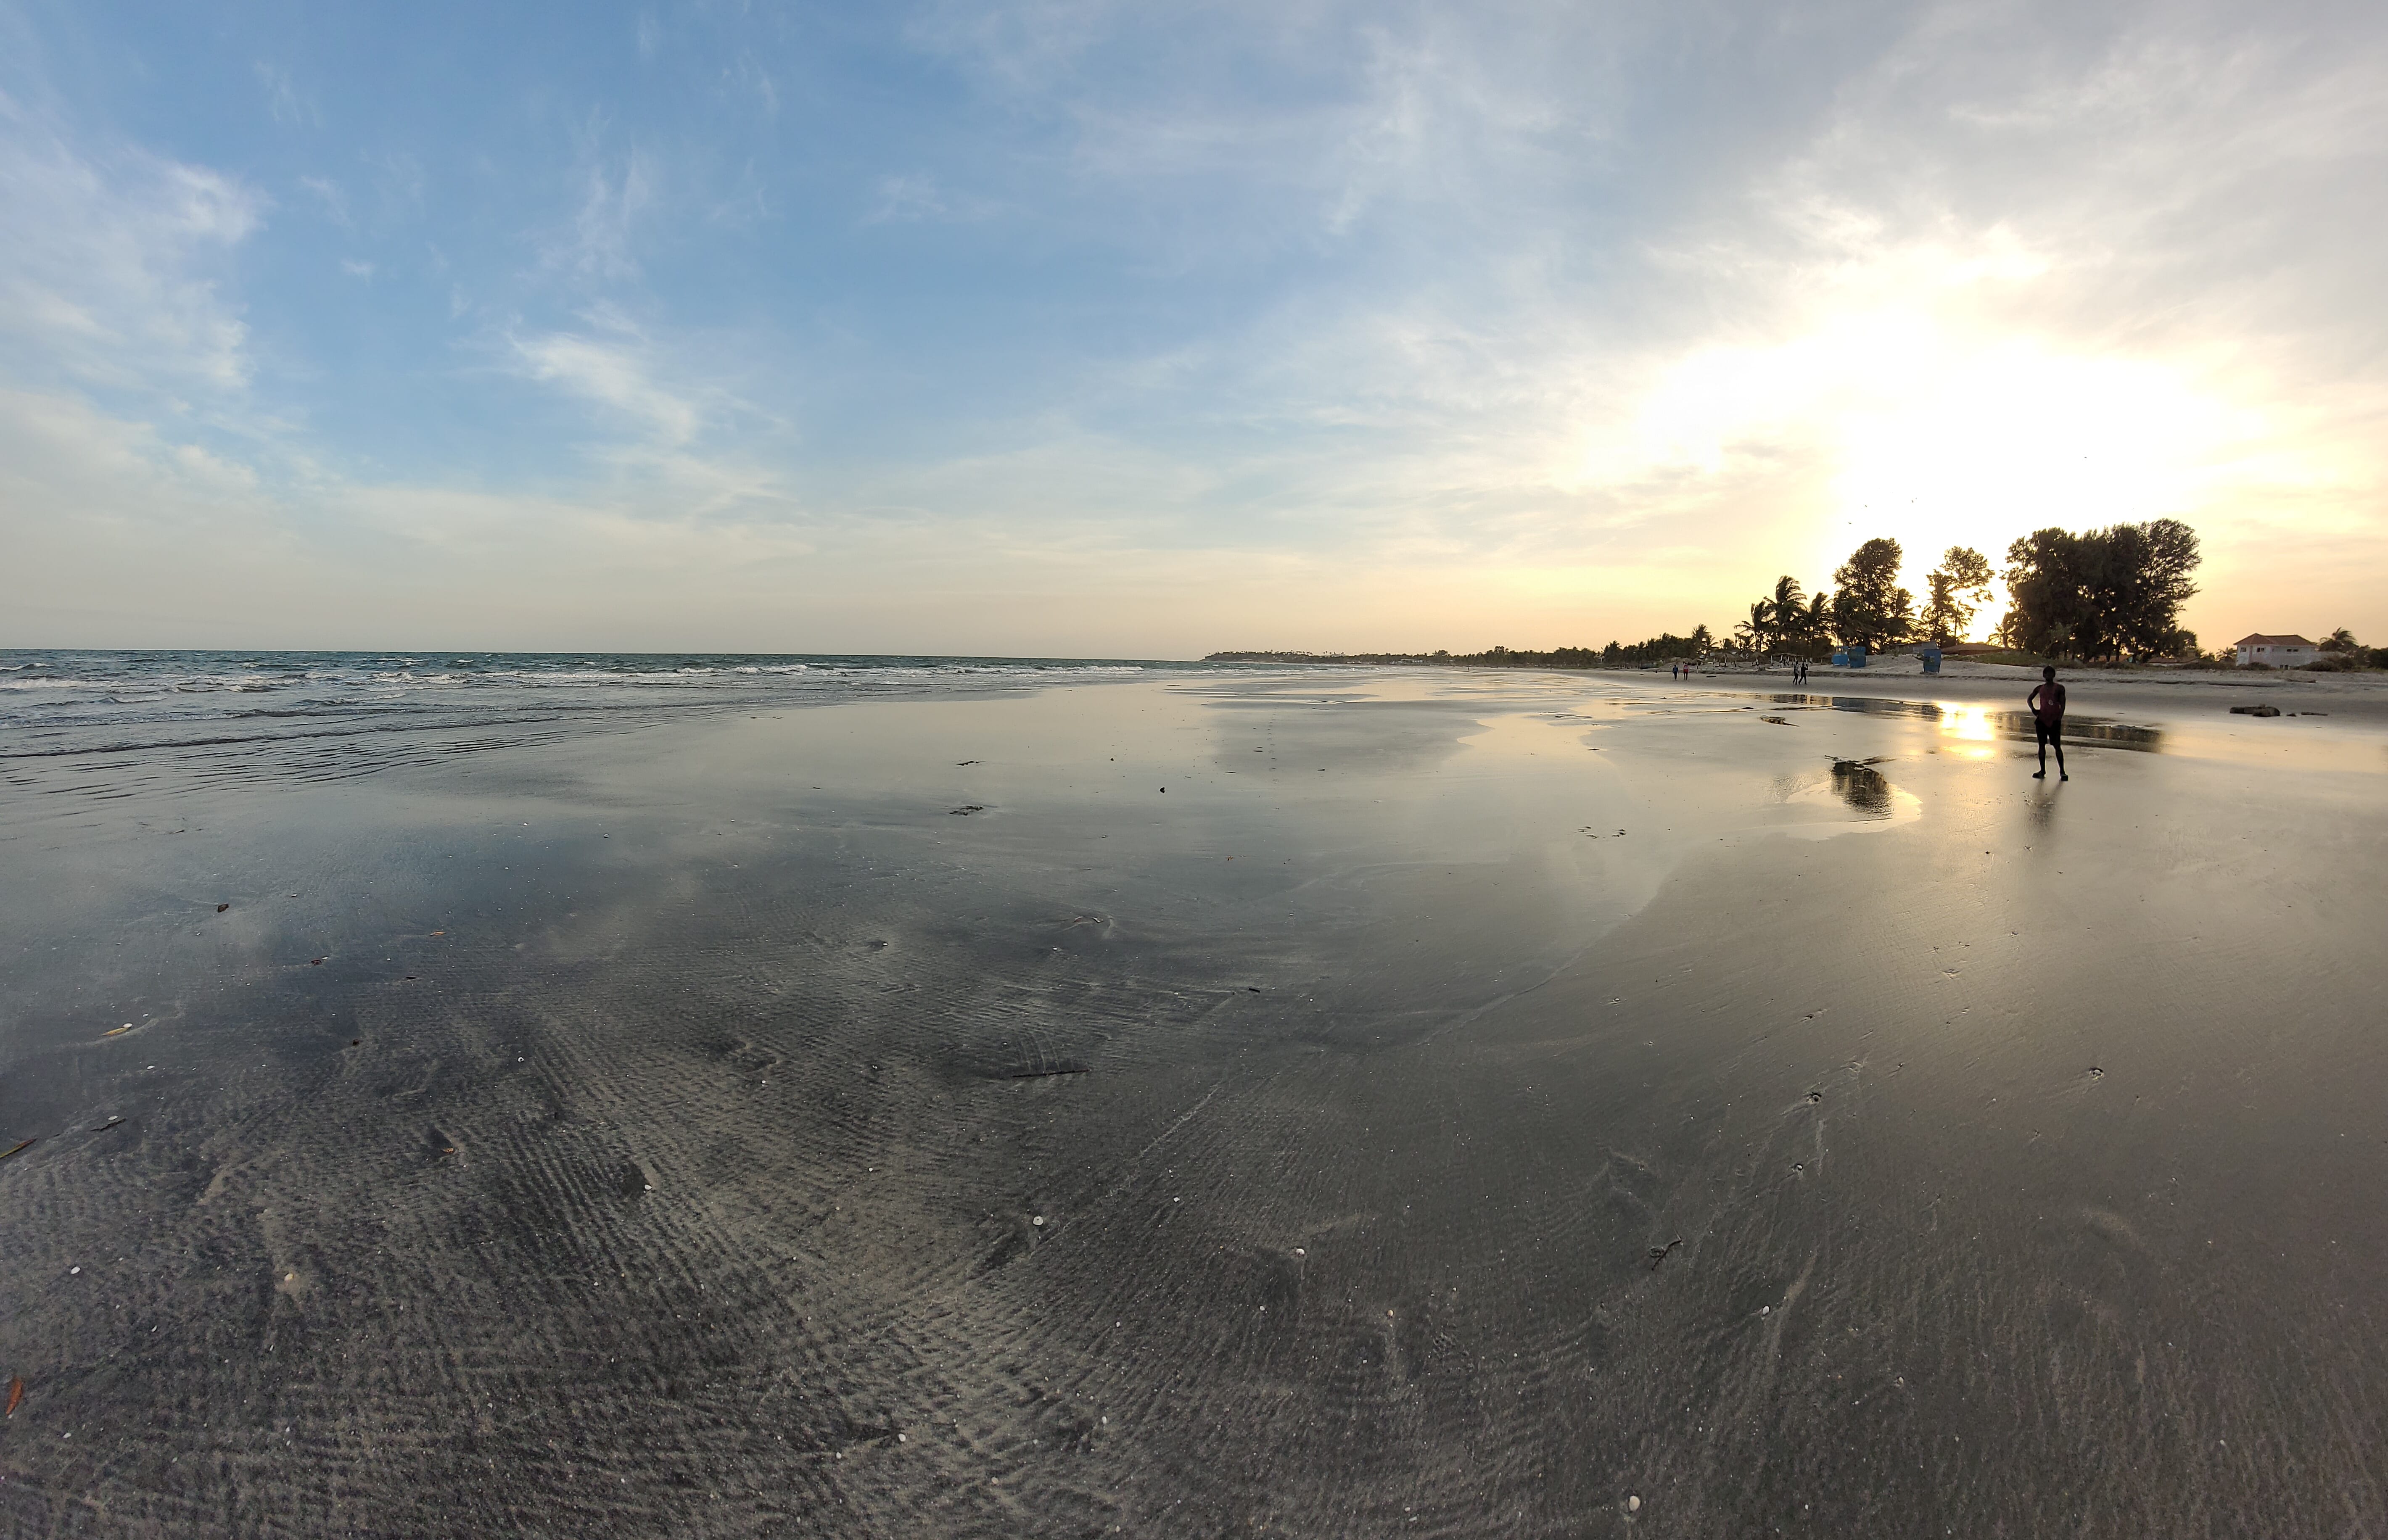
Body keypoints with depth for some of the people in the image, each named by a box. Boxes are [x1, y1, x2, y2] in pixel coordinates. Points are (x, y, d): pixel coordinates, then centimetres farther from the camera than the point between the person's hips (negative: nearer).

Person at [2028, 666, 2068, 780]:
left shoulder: (2059, 688, 1)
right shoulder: (2040, 688, 10)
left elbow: (2062, 705, -2)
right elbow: (2029, 699, 20)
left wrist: (2059, 719, -11)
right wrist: (2033, 709, 1)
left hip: (2054, 721, -3)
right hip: (2042, 720, 3)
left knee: (2057, 746, -4)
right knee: (2042, 745, 5)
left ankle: (2062, 771, 2)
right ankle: (2042, 770, 12)